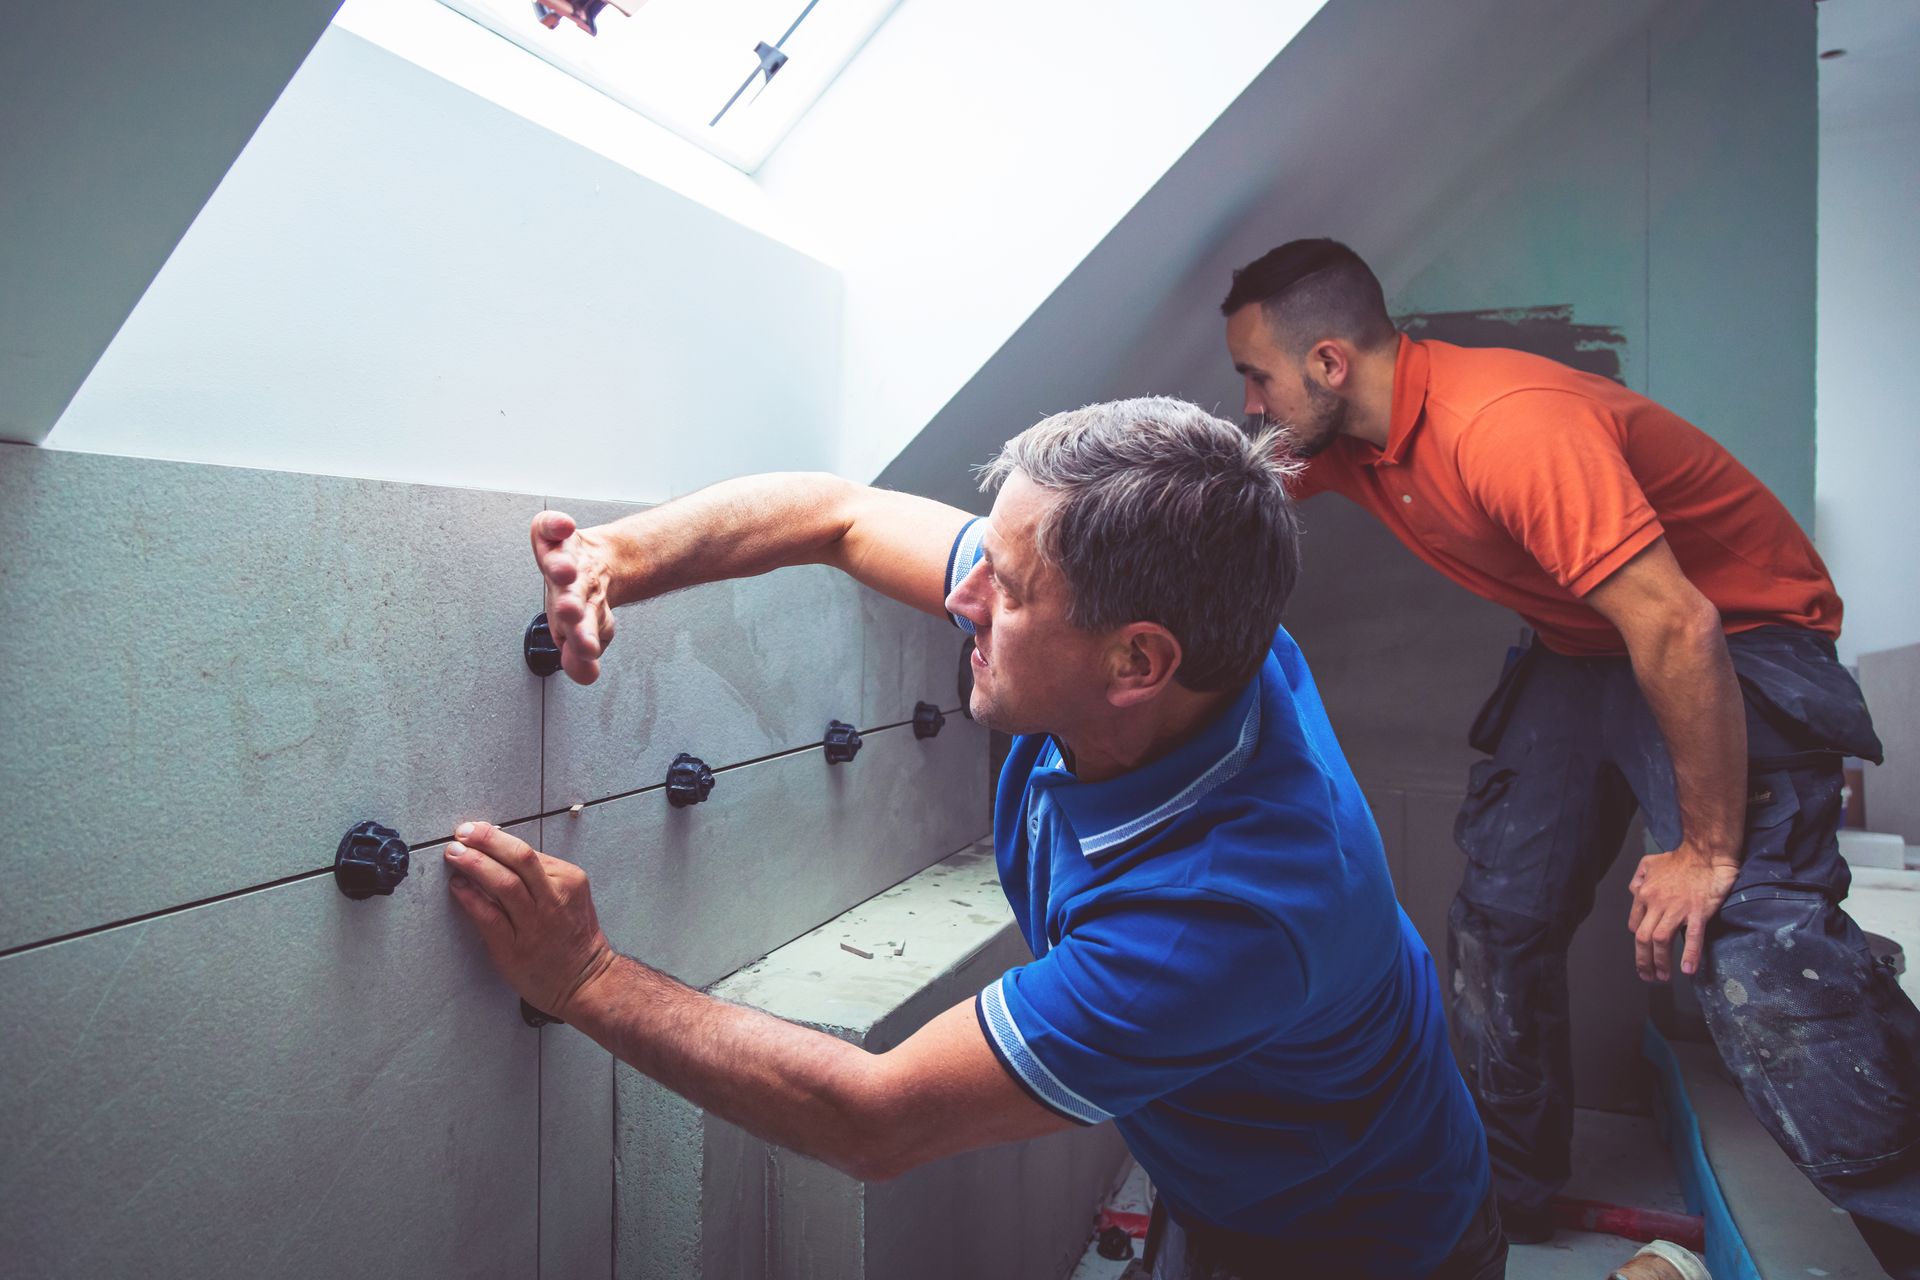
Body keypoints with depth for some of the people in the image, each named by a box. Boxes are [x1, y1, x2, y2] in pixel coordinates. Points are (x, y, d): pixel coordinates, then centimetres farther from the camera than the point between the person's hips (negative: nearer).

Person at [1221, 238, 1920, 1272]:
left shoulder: (1506, 424, -31)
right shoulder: (1345, 439, -5)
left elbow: (1678, 627, -32)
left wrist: (1707, 850, -24)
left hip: (1735, 640, -7)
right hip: (1582, 650, 8)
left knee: (1748, 941, -25)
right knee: (1498, 917, 5)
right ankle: (1507, 1196, 22)